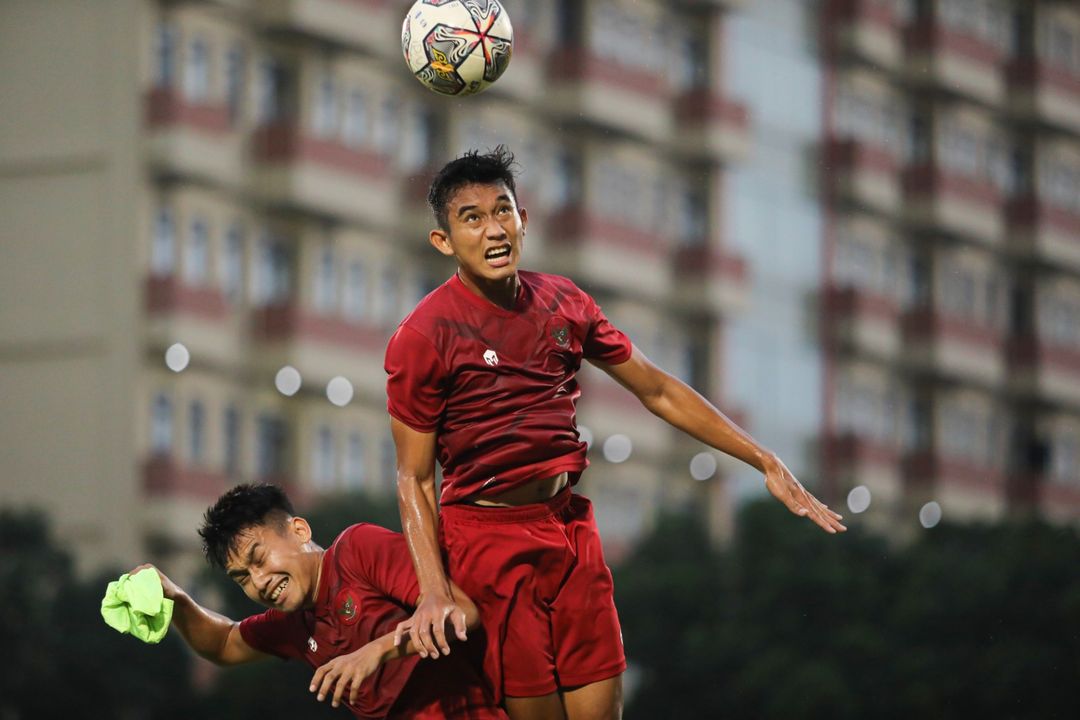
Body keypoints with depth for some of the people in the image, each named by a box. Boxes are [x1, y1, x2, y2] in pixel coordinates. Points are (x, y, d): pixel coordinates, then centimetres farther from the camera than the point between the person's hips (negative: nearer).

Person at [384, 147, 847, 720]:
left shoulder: (564, 305, 6)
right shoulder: (421, 337, -9)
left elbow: (658, 391, 15)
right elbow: (414, 476, -6)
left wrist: (766, 463, 12)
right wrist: (434, 591, -18)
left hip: (570, 523, 5)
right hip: (487, 536, -5)